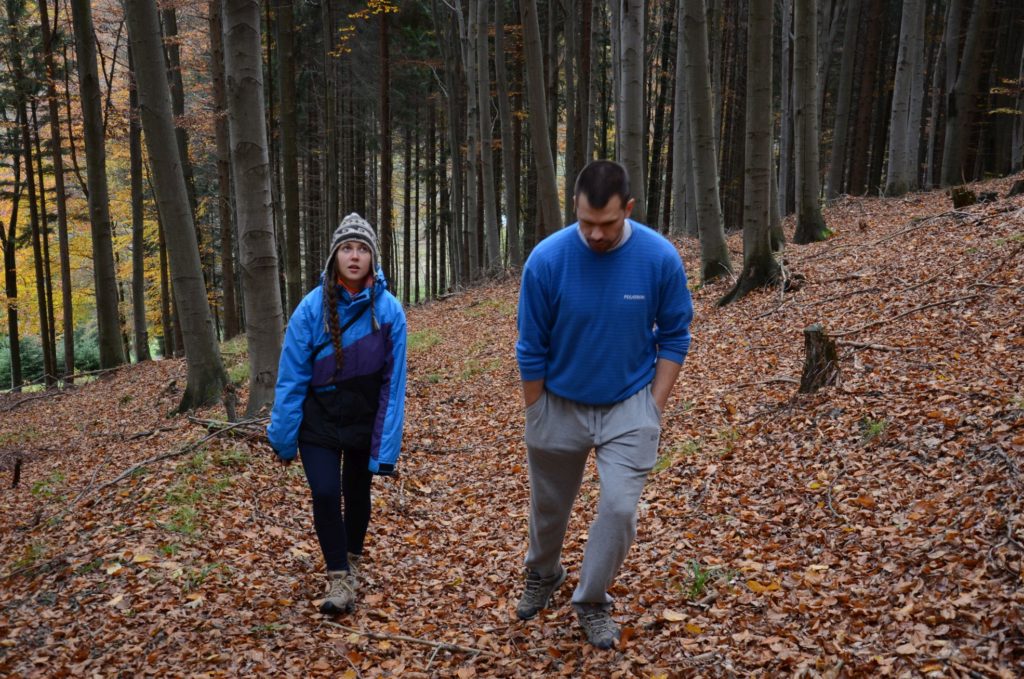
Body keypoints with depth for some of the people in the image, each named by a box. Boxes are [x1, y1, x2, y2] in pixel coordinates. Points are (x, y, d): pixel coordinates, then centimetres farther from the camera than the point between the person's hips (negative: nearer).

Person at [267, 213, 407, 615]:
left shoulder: (388, 310, -15)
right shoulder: (312, 307, -15)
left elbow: (393, 382, -13)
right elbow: (292, 377, -10)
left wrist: (386, 446, -14)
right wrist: (284, 437, -7)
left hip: (365, 422, 1)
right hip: (319, 421, -1)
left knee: (357, 493, 15)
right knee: (325, 494, -11)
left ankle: (352, 562, 41)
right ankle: (339, 576, 9)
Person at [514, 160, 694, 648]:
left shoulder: (661, 258, -18)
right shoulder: (546, 260, -20)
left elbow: (674, 336, -4)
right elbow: (532, 349, -9)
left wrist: (654, 407, -6)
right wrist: (536, 418, -3)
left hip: (630, 405, 0)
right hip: (559, 404, 1)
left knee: (619, 507, -9)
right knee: (549, 504, 17)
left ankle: (593, 600, 16)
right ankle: (543, 574, 47)